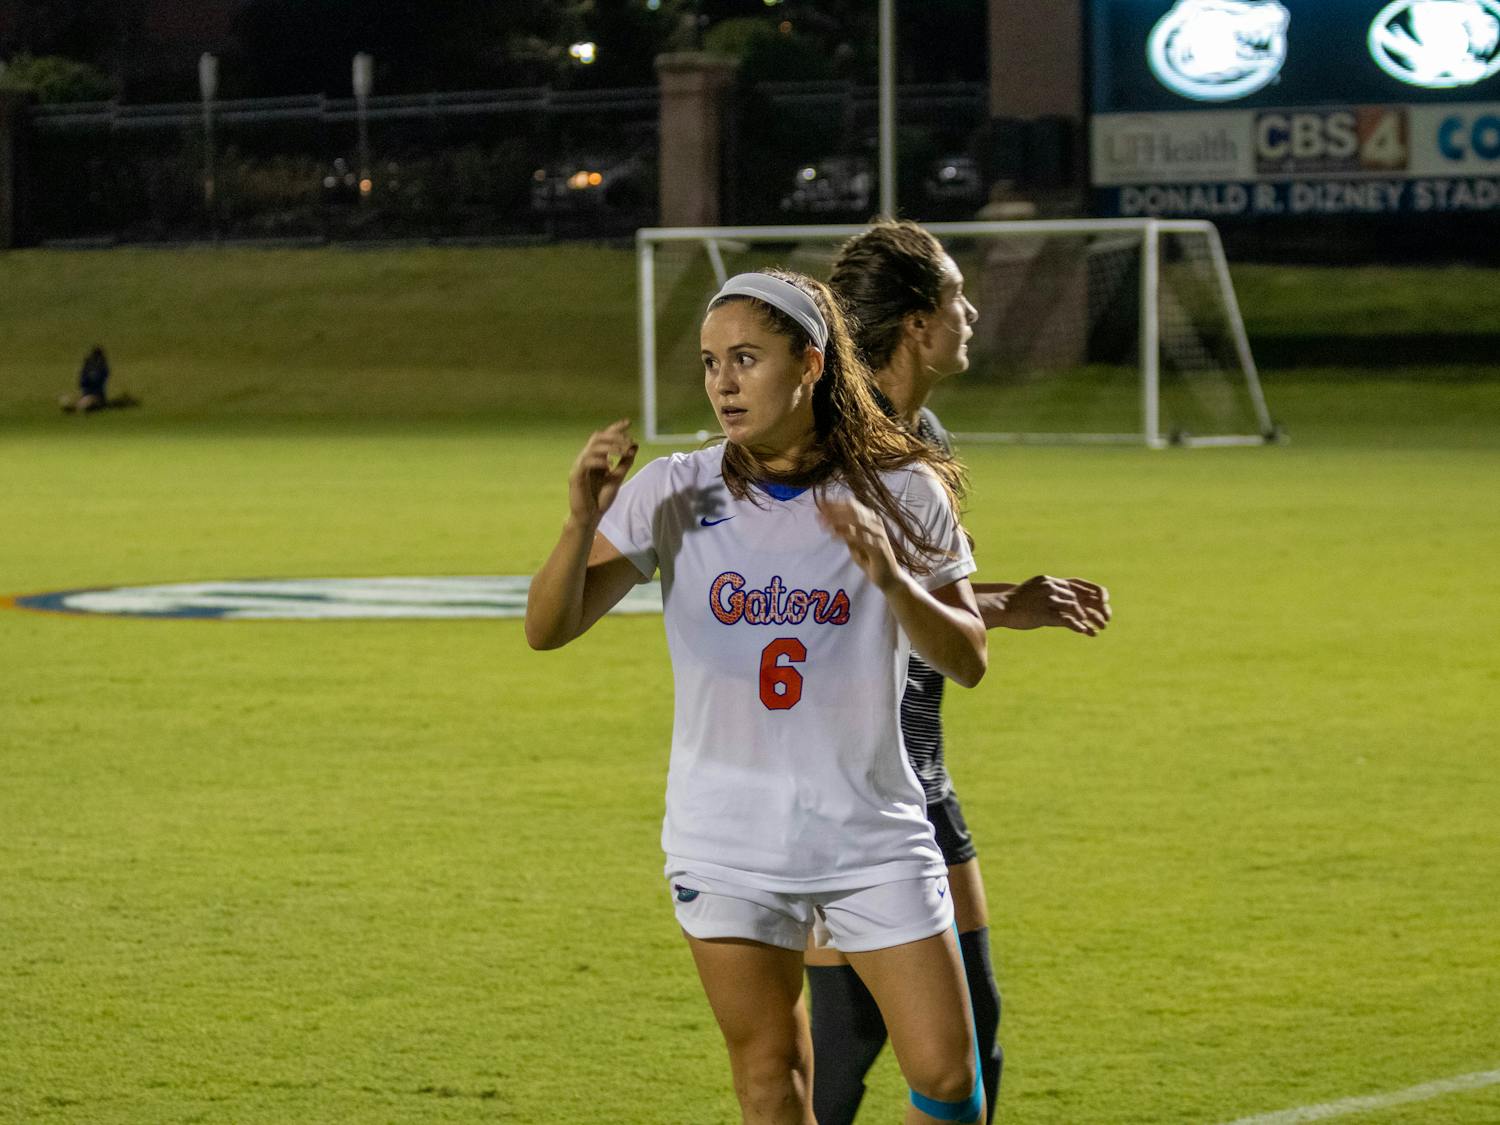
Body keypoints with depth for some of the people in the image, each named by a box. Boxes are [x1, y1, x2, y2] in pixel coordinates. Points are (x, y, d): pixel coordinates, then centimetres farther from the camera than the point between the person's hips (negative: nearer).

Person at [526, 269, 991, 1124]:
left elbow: (968, 661, -3)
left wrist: (891, 579, -22)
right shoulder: (675, 494, -3)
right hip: (730, 847, 0)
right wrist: (583, 521, -25)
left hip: (875, 835, 0)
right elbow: (549, 629, -7)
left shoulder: (902, 493, -3)